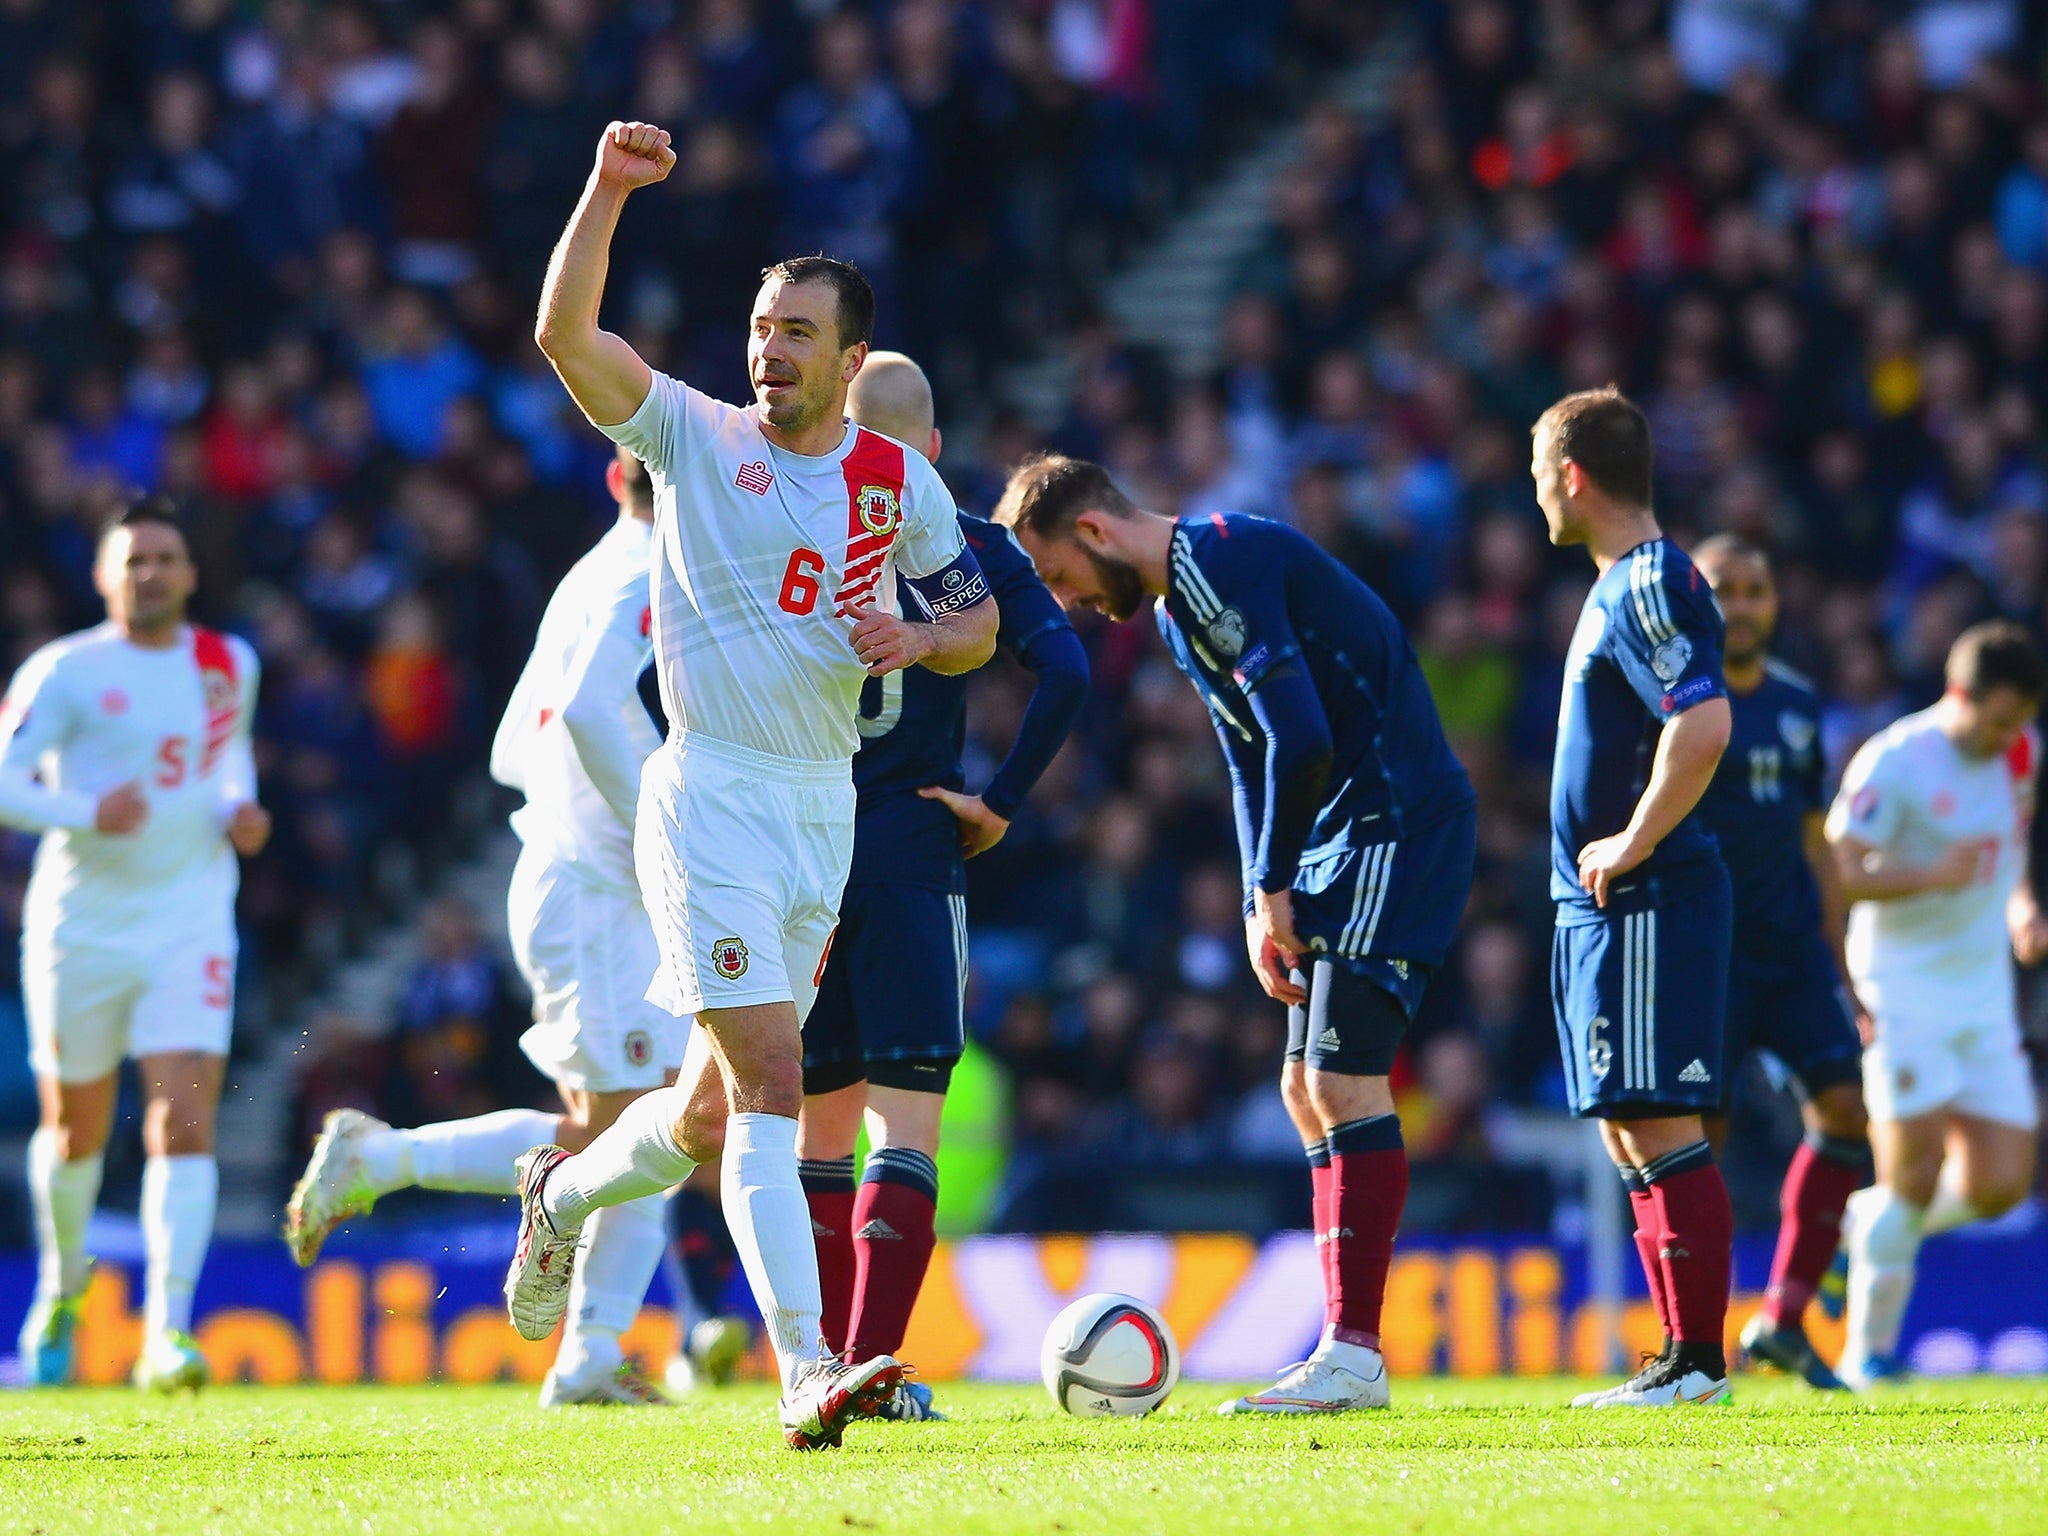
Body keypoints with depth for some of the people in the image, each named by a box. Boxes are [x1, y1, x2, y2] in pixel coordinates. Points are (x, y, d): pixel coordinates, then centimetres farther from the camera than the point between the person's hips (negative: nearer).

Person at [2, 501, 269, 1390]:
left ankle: (167, 1333, -20)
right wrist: (86, 812, -28)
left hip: (190, 925, 2)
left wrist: (240, 810, 6)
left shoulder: (230, 666, 8)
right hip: (81, 927, -2)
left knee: (185, 1124, -15)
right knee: (76, 1129, 12)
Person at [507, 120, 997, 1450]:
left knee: (723, 1103, 12)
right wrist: (609, 189, -22)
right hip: (712, 798, -5)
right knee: (769, 1083, -17)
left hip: (829, 804, 5)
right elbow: (565, 333, -14)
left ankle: (566, 1191, 42)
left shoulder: (900, 482, 8)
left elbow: (979, 622, 17)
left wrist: (919, 639, -6)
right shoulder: (695, 435, -2)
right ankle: (804, 1369, -22)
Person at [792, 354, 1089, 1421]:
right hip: (913, 860, -2)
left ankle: (827, 1363, 13)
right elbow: (1065, 674, -9)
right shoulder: (972, 547, 2)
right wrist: (999, 804, -2)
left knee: (819, 1126, 14)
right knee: (907, 1124, -5)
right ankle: (872, 1363, -20)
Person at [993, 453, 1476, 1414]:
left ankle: (1353, 1353, -15)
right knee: (1308, 1090, 10)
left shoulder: (1218, 562, -15)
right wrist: (1264, 907, 11)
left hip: (1397, 822, -11)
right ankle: (1348, 1350, 10)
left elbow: (1301, 737, -22)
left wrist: (1273, 887, -11)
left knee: (1343, 1082, -14)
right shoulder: (1175, 607, 17)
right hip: (1344, 840, 11)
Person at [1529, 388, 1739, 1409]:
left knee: (1658, 1127, -10)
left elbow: (1704, 725, -27)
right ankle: (1684, 1356, 13)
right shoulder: (1622, 585, 17)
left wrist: (1632, 845, -19)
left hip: (1647, 903, -10)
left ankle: (1697, 1361, -9)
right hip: (1601, 906, 10)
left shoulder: (1649, 587, -14)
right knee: (1627, 1134, 11)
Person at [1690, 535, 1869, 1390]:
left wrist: (1842, 971, 18)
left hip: (1792, 945, 5)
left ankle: (1783, 1319, 0)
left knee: (1843, 1103, -8)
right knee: (1697, 1134, -7)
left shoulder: (1797, 705, 13)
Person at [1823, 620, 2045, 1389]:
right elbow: (1832, 877, -16)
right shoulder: (1895, 762, -14)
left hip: (1986, 997, 6)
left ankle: (1863, 1224, 24)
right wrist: (1934, 877, -26)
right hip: (1905, 991, -6)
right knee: (1917, 1174, -11)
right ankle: (1868, 1350, 4)